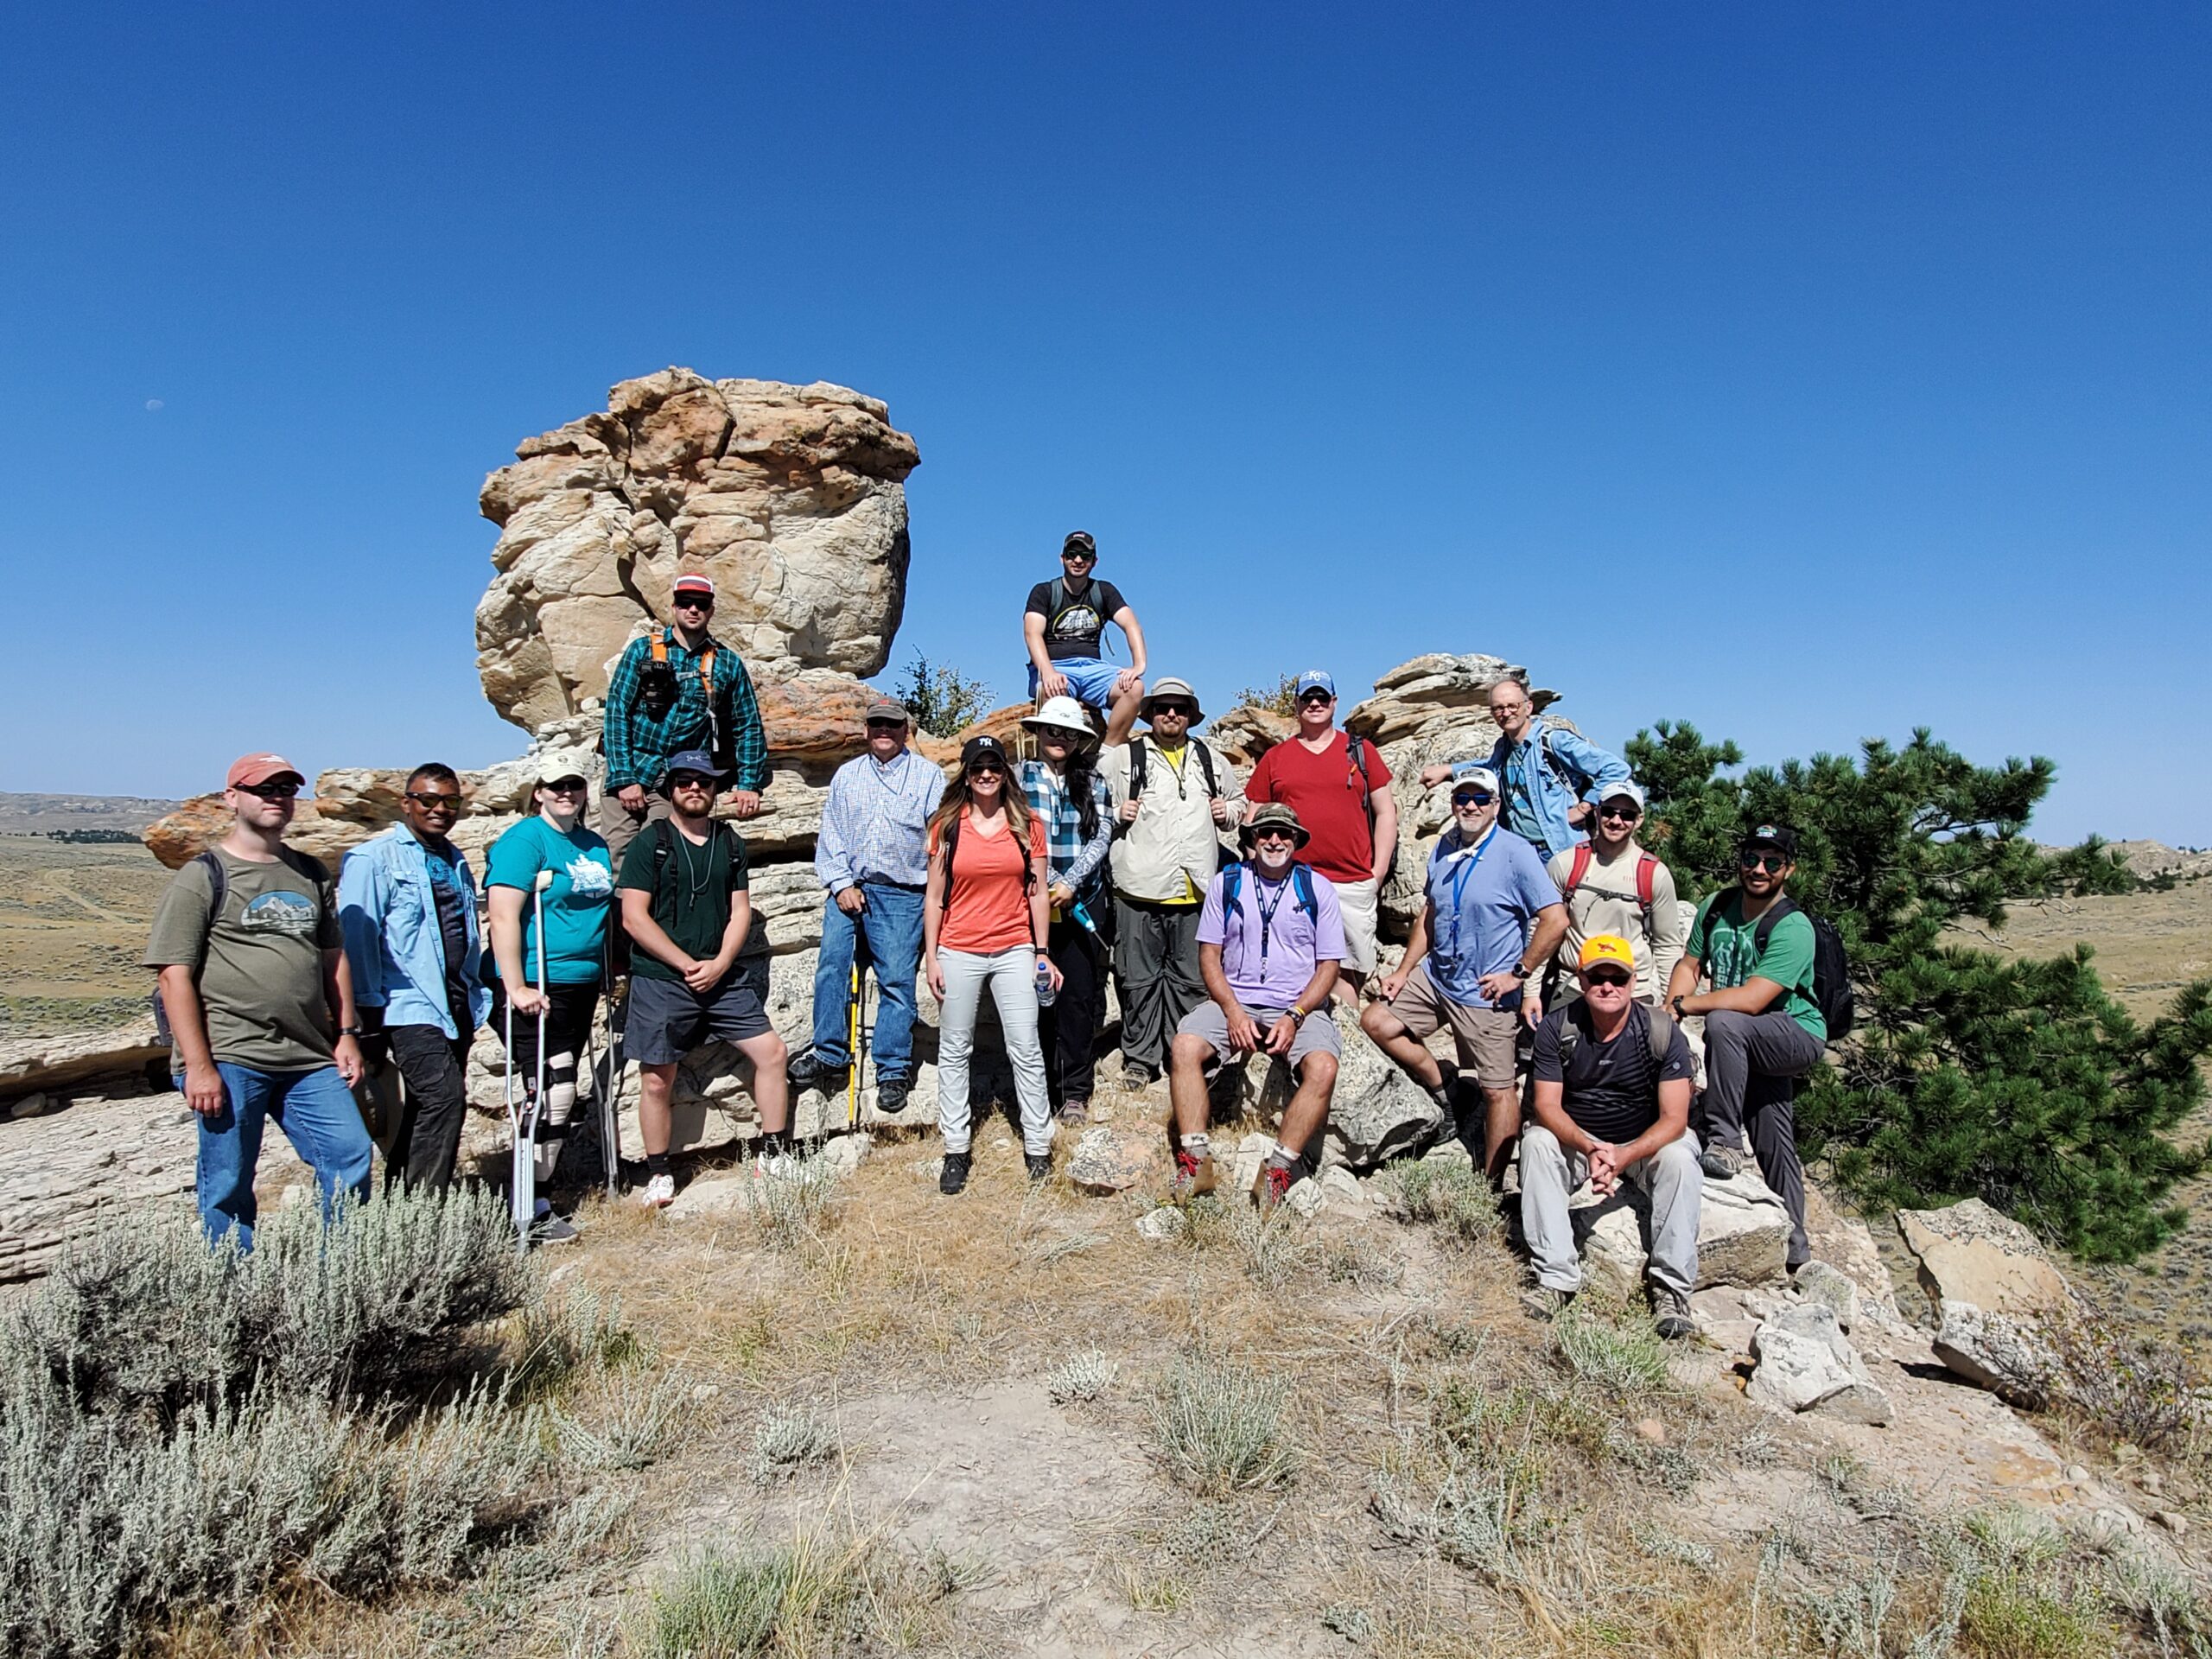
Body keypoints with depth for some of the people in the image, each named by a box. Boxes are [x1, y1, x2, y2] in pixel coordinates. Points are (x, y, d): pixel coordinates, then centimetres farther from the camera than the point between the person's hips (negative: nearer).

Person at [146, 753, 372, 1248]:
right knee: (227, 1188, 2)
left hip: (310, 1059, 5)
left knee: (352, 1158, 0)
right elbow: (174, 975, -7)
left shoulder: (310, 874, 16)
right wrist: (197, 1065, -13)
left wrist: (346, 1033, 11)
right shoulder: (203, 877, -1)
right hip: (229, 1060, -5)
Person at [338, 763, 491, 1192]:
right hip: (410, 1006, -7)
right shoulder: (374, 859, -4)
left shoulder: (455, 860, 18)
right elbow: (357, 934, -8)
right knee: (444, 1096, -18)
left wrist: (477, 993, 16)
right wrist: (369, 1004, -12)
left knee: (427, 1108, 12)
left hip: (457, 1004, 7)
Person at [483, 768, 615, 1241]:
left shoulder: (595, 846, 14)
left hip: (581, 985, 8)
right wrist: (517, 988, -22)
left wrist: (610, 977, 21)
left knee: (560, 1094, 12)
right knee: (552, 1093, -8)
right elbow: (504, 917, -18)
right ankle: (529, 1209, 5)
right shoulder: (524, 840, -10)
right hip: (535, 989, -8)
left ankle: (537, 1192, 24)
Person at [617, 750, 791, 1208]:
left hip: (724, 978, 4)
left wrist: (719, 965, -8)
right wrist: (688, 965, -11)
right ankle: (658, 1176, 20)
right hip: (660, 980, -3)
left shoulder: (731, 843, 10)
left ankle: (774, 1157, 10)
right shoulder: (649, 844, -3)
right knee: (656, 1081, 3)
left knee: (771, 1052, -2)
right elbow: (634, 918, -9)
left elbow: (740, 911, 8)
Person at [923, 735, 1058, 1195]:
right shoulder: (947, 825, 3)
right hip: (958, 952, 0)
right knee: (954, 1051, 7)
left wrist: (1042, 953, 3)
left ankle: (1038, 1147, 12)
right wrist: (930, 957, 0)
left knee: (1027, 1050, 0)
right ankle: (956, 1150, 17)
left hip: (1014, 951, 0)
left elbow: (1038, 893, 6)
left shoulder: (1027, 825, 4)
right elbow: (934, 896, 5)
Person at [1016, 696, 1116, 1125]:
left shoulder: (1093, 782, 10)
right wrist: (1049, 883, -11)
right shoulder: (1020, 776, 6)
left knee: (1080, 995, -1)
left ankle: (1075, 1092, 8)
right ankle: (1040, 1090, 12)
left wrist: (1070, 883, -13)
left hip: (1082, 903, 1)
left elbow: (1102, 836, 0)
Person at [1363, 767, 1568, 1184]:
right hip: (1435, 976, 7)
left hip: (1487, 993, -7)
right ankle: (1445, 1092, 18)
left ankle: (1491, 1187, 11)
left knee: (1497, 1091, -1)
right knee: (1375, 1020, 4)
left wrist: (1518, 974, -16)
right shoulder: (1443, 848, 6)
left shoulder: (1515, 853, -14)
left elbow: (1556, 919, -17)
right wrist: (1404, 970, 9)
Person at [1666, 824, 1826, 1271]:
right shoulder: (1716, 906, -3)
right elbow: (1689, 965, 2)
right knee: (1773, 1145, 16)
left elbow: (1751, 999, -31)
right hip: (1752, 1047, 6)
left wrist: (1683, 1003, -26)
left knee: (1724, 1022, -34)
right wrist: (1669, 1009, -16)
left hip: (1797, 1034, -6)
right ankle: (1792, 1246, 35)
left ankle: (1724, 1141, -23)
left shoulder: (1793, 928, -22)